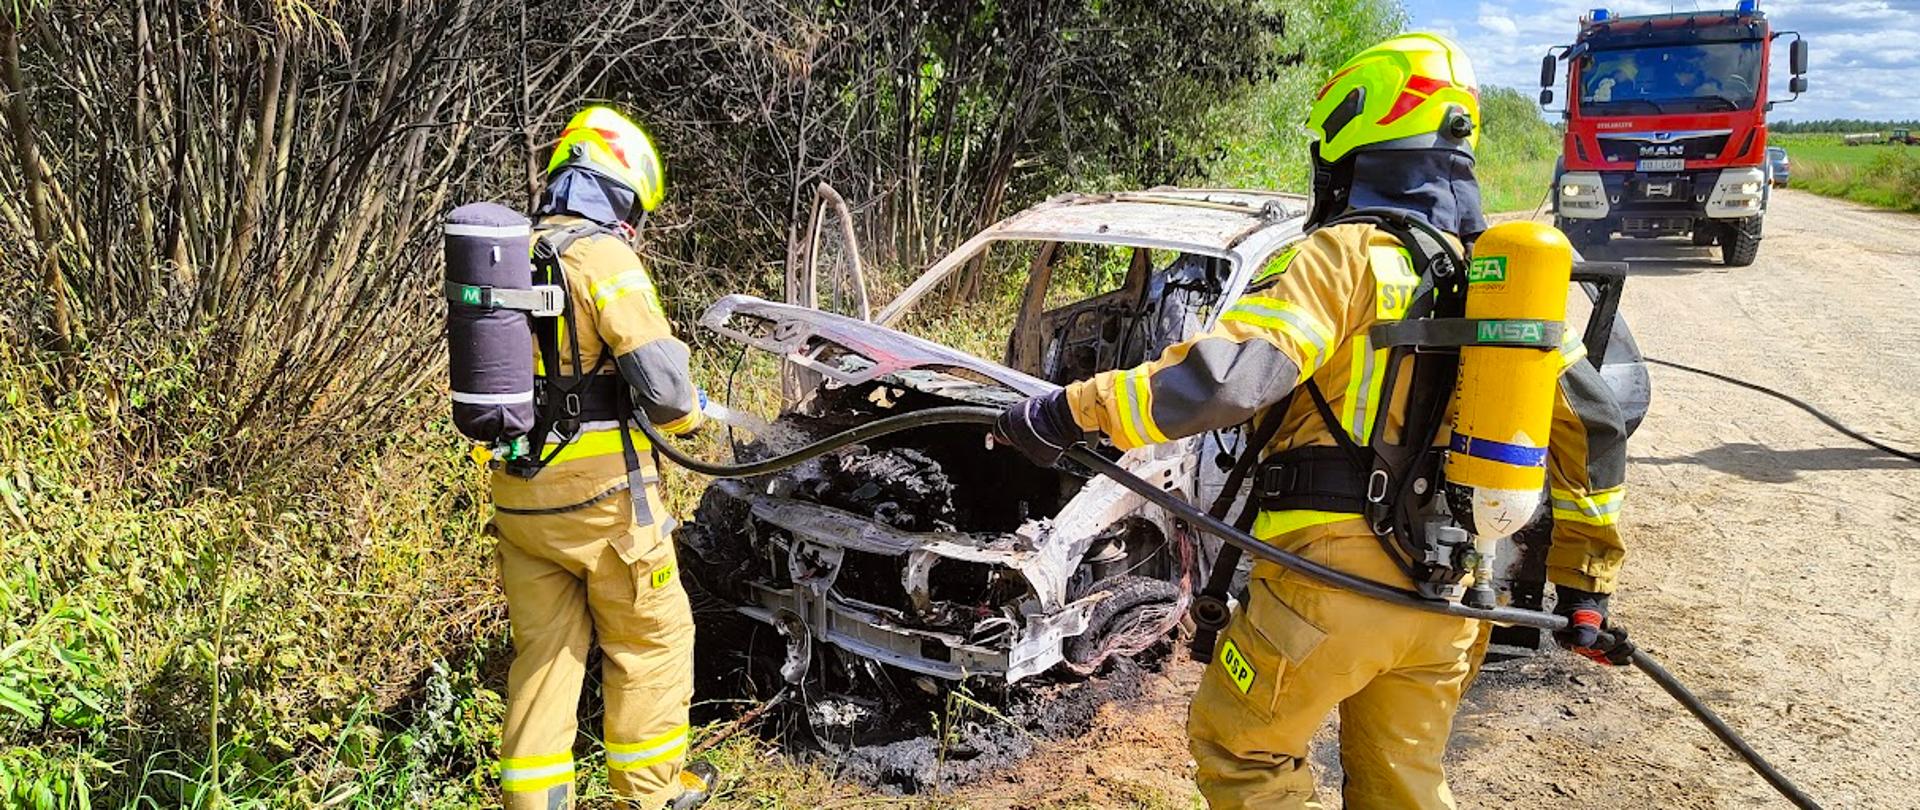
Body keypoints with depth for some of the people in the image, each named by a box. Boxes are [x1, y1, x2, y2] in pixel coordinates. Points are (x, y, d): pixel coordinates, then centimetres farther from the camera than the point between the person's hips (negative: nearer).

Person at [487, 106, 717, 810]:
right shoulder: (603, 256, -14)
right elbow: (661, 377, -21)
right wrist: (685, 412, 0)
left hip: (516, 490, 7)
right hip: (598, 490, -7)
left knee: (543, 646, 16)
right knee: (651, 635, 11)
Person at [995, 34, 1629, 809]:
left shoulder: (1347, 255, -10)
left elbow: (1228, 374, -24)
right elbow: (1591, 424, 14)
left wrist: (1074, 412, -19)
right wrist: (1587, 579, 20)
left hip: (1335, 578, -7)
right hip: (1453, 600, 7)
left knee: (1238, 747, 14)